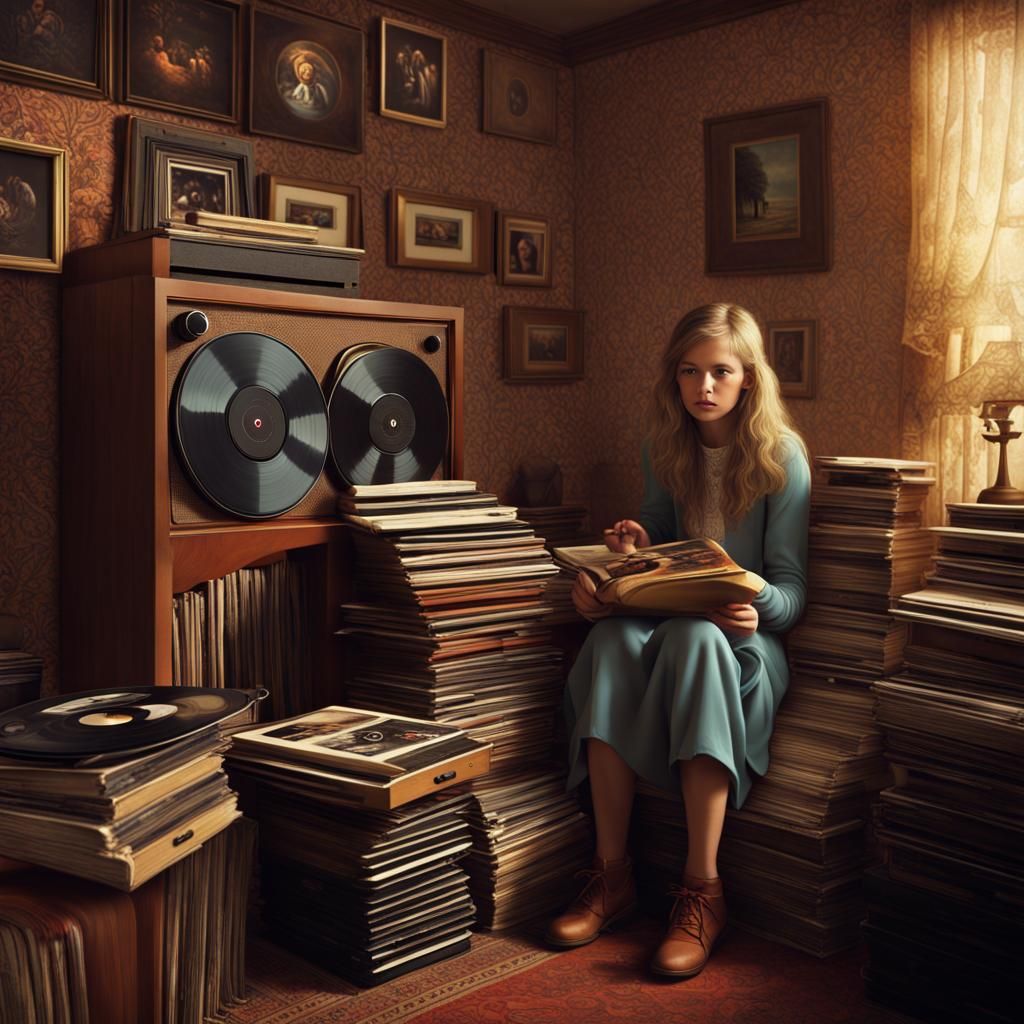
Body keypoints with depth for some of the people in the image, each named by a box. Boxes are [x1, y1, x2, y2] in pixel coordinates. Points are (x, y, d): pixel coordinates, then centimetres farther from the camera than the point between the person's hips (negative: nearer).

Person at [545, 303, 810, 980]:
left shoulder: (781, 457, -5)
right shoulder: (664, 448, 9)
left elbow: (792, 588, -8)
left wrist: (758, 609, -31)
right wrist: (635, 546, -3)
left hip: (748, 637, -4)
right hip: (670, 618, 4)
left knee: (696, 639, -39)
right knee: (612, 637, -32)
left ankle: (702, 891, -34)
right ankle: (612, 875, -28)